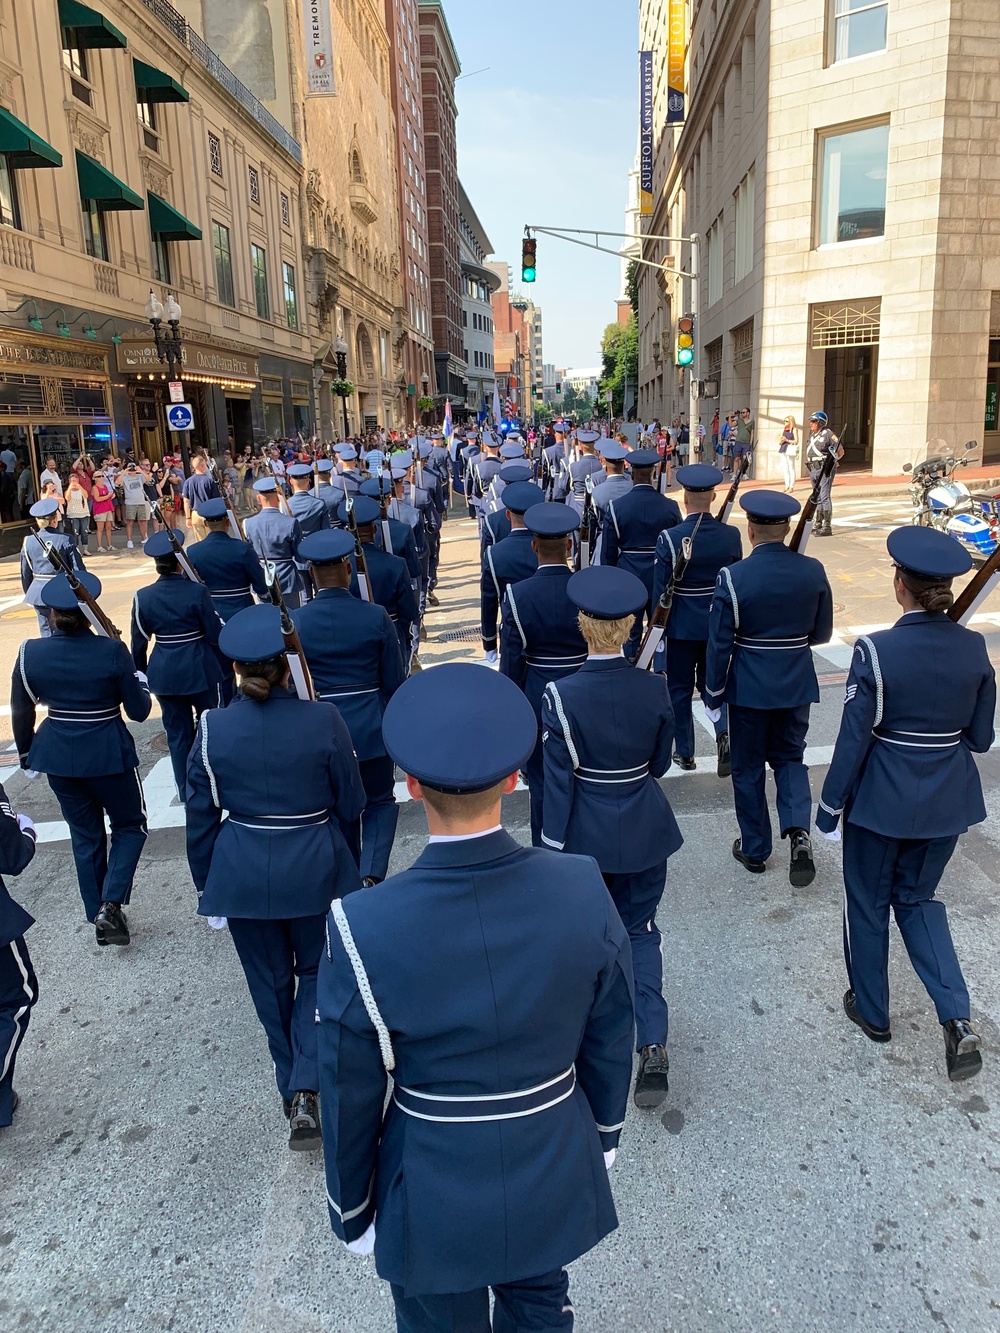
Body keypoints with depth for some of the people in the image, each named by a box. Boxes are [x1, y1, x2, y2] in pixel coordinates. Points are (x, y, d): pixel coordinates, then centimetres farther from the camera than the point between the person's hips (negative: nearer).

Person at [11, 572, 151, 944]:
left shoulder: (30, 653, -6)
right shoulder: (112, 651, -17)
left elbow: (21, 712, 5)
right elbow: (139, 711, -10)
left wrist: (26, 752, 20)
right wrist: (140, 681, 10)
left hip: (58, 758, 4)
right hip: (108, 755, -3)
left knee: (85, 836, 18)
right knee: (129, 825, 17)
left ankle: (99, 918, 27)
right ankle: (110, 905, 0)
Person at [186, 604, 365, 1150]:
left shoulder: (212, 728, -11)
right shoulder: (323, 721, -14)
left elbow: (202, 818, -3)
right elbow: (350, 804, -4)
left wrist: (206, 885, 11)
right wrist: (345, 863, 15)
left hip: (243, 874, 1)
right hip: (316, 870, -1)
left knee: (270, 982, 19)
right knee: (317, 972, 20)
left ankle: (293, 1093, 33)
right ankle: (307, 1091, 5)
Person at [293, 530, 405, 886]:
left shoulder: (295, 622, -9)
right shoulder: (375, 616, -10)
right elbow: (394, 682, -5)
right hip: (371, 728, -1)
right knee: (380, 802, 17)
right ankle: (370, 874, -2)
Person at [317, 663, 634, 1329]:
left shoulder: (363, 929, -29)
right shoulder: (583, 890, -23)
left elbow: (351, 1096, -14)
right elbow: (611, 1038, -6)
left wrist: (352, 1210, 5)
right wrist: (604, 1131, 14)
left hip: (435, 1200, -1)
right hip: (556, 1176, 2)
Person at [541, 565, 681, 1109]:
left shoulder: (561, 695, -20)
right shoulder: (654, 688, -11)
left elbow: (558, 782, -15)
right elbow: (661, 762, 2)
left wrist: (553, 848, -6)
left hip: (587, 833, -2)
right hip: (644, 829, 2)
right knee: (640, 929, 16)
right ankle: (653, 1045, 4)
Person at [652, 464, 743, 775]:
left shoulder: (669, 538, -17)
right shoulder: (731, 535, -7)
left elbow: (660, 589, -12)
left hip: (681, 626, -3)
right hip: (718, 625, 3)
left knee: (680, 689, 12)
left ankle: (685, 753, 21)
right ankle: (724, 732, -4)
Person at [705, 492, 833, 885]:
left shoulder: (733, 577, -16)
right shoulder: (813, 571, -6)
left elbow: (720, 645, -12)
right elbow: (822, 633, 4)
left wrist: (713, 696, -1)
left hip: (749, 686, -3)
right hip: (797, 684, 3)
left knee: (748, 767, 13)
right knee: (790, 757, 21)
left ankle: (754, 849, 24)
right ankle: (799, 830, -1)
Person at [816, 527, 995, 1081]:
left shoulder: (876, 652, -20)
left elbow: (854, 739, -16)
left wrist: (829, 806, -4)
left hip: (881, 800, -4)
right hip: (949, 801, 5)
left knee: (867, 904, 17)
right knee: (918, 897, 23)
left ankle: (872, 1011, 34)